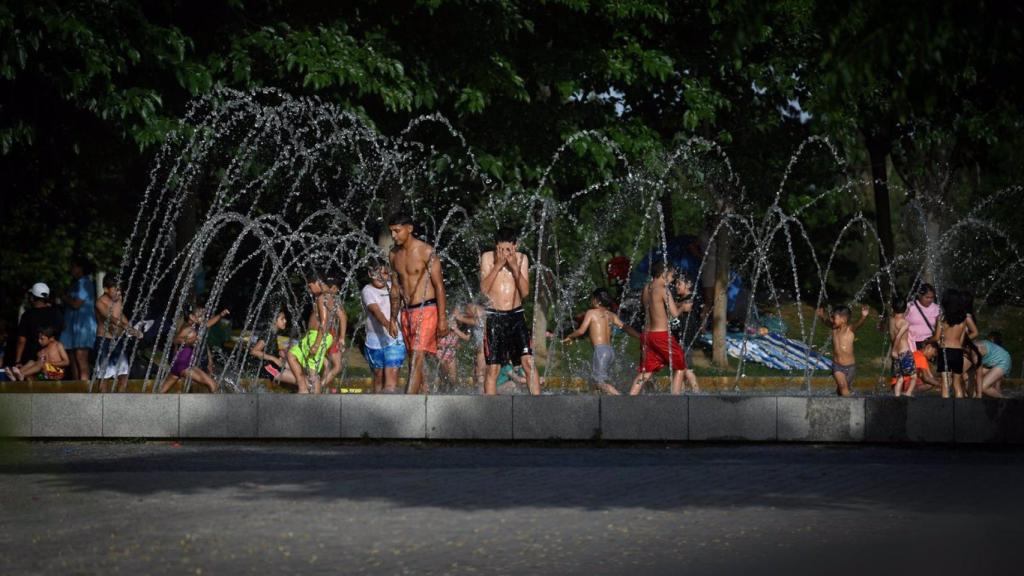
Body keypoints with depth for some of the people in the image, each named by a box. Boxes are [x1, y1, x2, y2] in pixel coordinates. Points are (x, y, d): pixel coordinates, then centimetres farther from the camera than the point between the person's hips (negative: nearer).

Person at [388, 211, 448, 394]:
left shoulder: (426, 252, -10)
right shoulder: (394, 255, 9)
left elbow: (439, 285, -9)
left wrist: (442, 318, -13)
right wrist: (393, 318, 18)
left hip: (426, 310, -7)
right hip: (406, 311, 7)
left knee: (417, 358, -15)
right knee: (414, 359, 8)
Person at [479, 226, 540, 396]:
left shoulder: (521, 259, 3)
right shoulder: (488, 257, -1)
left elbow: (525, 292, -3)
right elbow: (484, 289, -11)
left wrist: (515, 267, -13)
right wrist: (498, 265, -17)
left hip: (516, 315, 1)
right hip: (494, 316, -1)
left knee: (528, 361, -9)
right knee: (493, 368, -2)